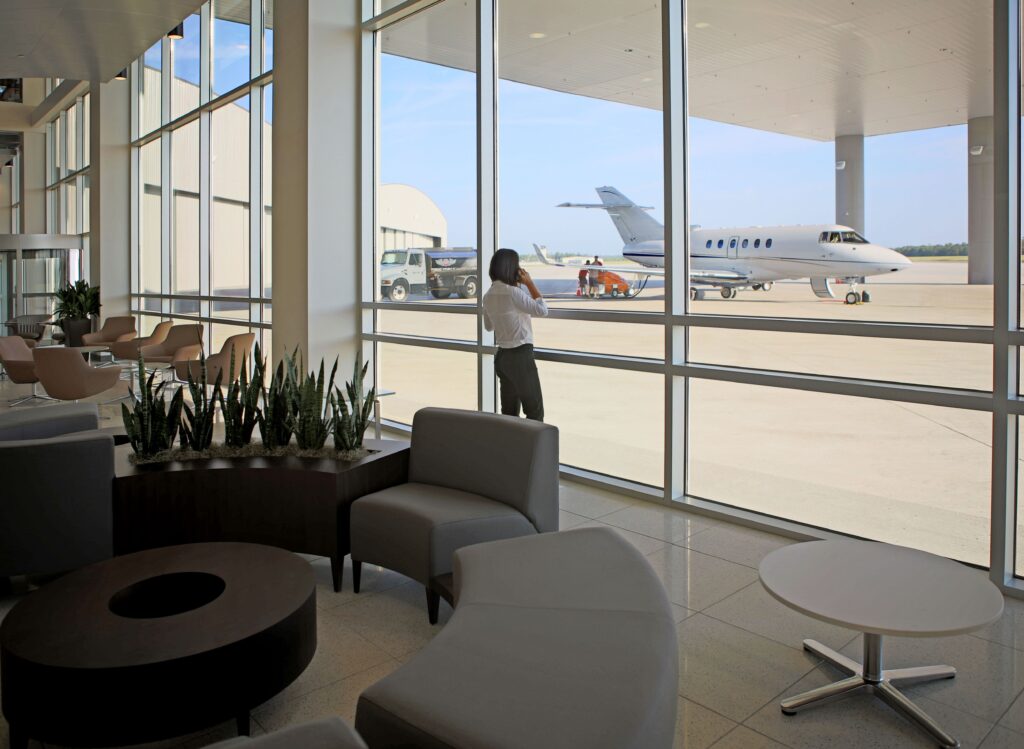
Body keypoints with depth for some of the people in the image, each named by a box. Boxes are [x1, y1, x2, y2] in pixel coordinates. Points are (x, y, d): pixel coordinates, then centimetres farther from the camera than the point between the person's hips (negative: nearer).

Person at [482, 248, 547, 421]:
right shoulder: (513, 292, -18)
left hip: (502, 356, 8)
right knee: (535, 411, -1)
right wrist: (529, 283, -12)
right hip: (521, 356, -8)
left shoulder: (488, 296, 7)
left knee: (509, 411, 13)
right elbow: (542, 310, -19)